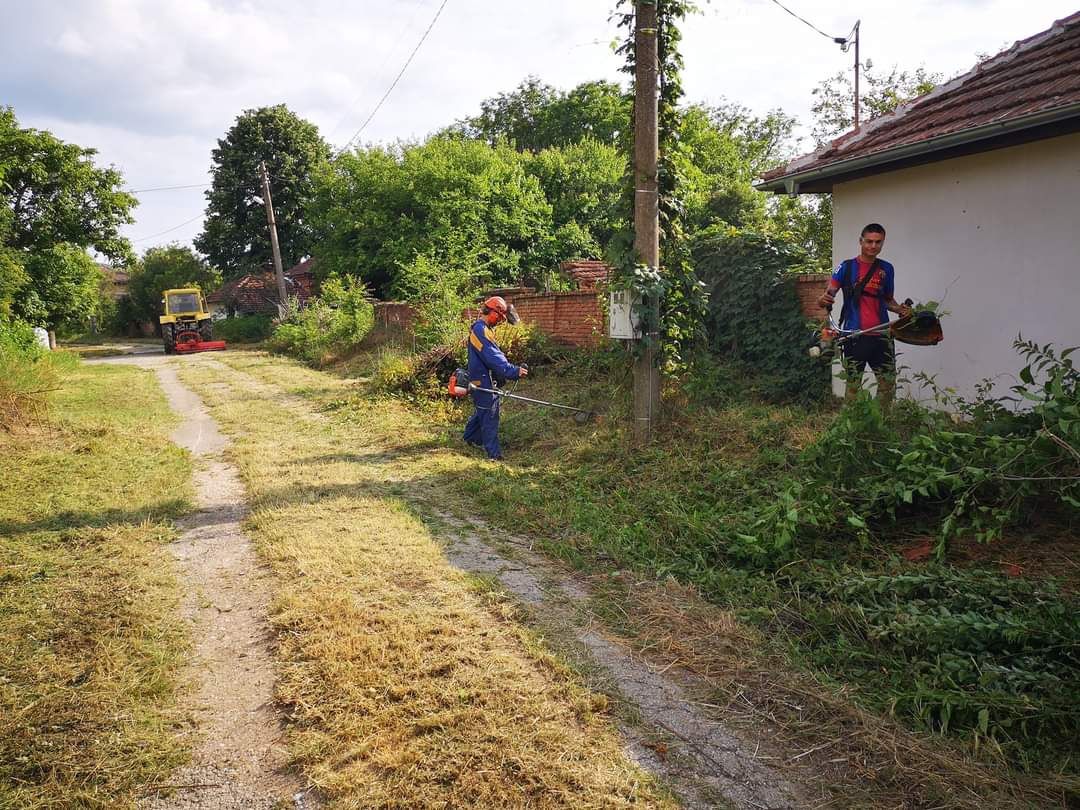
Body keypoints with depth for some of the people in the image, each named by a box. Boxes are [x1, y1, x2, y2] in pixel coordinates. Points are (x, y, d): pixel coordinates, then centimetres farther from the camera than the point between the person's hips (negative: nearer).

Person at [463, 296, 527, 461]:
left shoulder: (481, 328, 13)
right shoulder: (481, 330, -21)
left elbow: (494, 354, 15)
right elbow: (494, 358, -27)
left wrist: (499, 374, 8)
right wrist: (514, 371, -29)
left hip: (483, 378, 11)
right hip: (483, 381, -11)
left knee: (482, 410, 24)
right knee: (490, 415, -7)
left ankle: (470, 437, 41)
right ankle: (494, 453, -3)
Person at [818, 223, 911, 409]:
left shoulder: (886, 269, 12)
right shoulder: (847, 267, 3)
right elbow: (829, 293, -6)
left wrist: (900, 309, 1)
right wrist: (824, 299, -30)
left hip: (881, 335, 3)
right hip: (855, 335, -3)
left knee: (888, 383, 5)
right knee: (853, 384, 2)